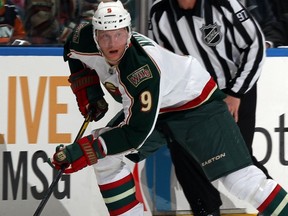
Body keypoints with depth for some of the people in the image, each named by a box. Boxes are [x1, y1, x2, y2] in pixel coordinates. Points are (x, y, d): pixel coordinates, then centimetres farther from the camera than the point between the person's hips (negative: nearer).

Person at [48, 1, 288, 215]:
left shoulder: (142, 70, -37)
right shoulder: (88, 42, -18)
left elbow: (137, 133, -36)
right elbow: (73, 51, 9)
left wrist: (83, 151, -38)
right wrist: (88, 91, -1)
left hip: (197, 102, -8)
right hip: (154, 109, 8)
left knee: (237, 175, -18)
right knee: (103, 156, -5)